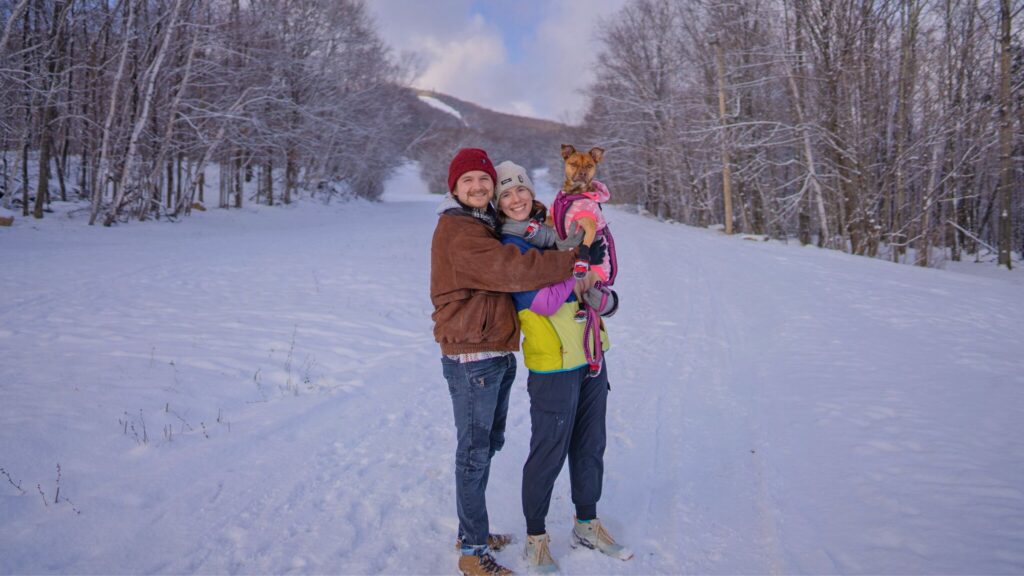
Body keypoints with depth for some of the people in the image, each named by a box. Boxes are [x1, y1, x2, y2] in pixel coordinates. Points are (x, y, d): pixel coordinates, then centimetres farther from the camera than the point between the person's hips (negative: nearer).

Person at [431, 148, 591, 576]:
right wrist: (569, 260, -19)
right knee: (474, 453, -1)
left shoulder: (487, 226, 18)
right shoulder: (457, 231, -15)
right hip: (471, 359, -10)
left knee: (488, 445, 18)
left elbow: (510, 271, 13)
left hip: (498, 355, 10)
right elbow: (513, 271, -26)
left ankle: (472, 532, 34)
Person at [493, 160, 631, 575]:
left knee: (590, 445, 16)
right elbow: (544, 303, -21)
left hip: (591, 355, 7)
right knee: (549, 452, 2)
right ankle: (536, 537, 21)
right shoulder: (507, 247, -10)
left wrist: (604, 301, -7)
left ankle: (587, 524, 34)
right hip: (552, 364, -7)